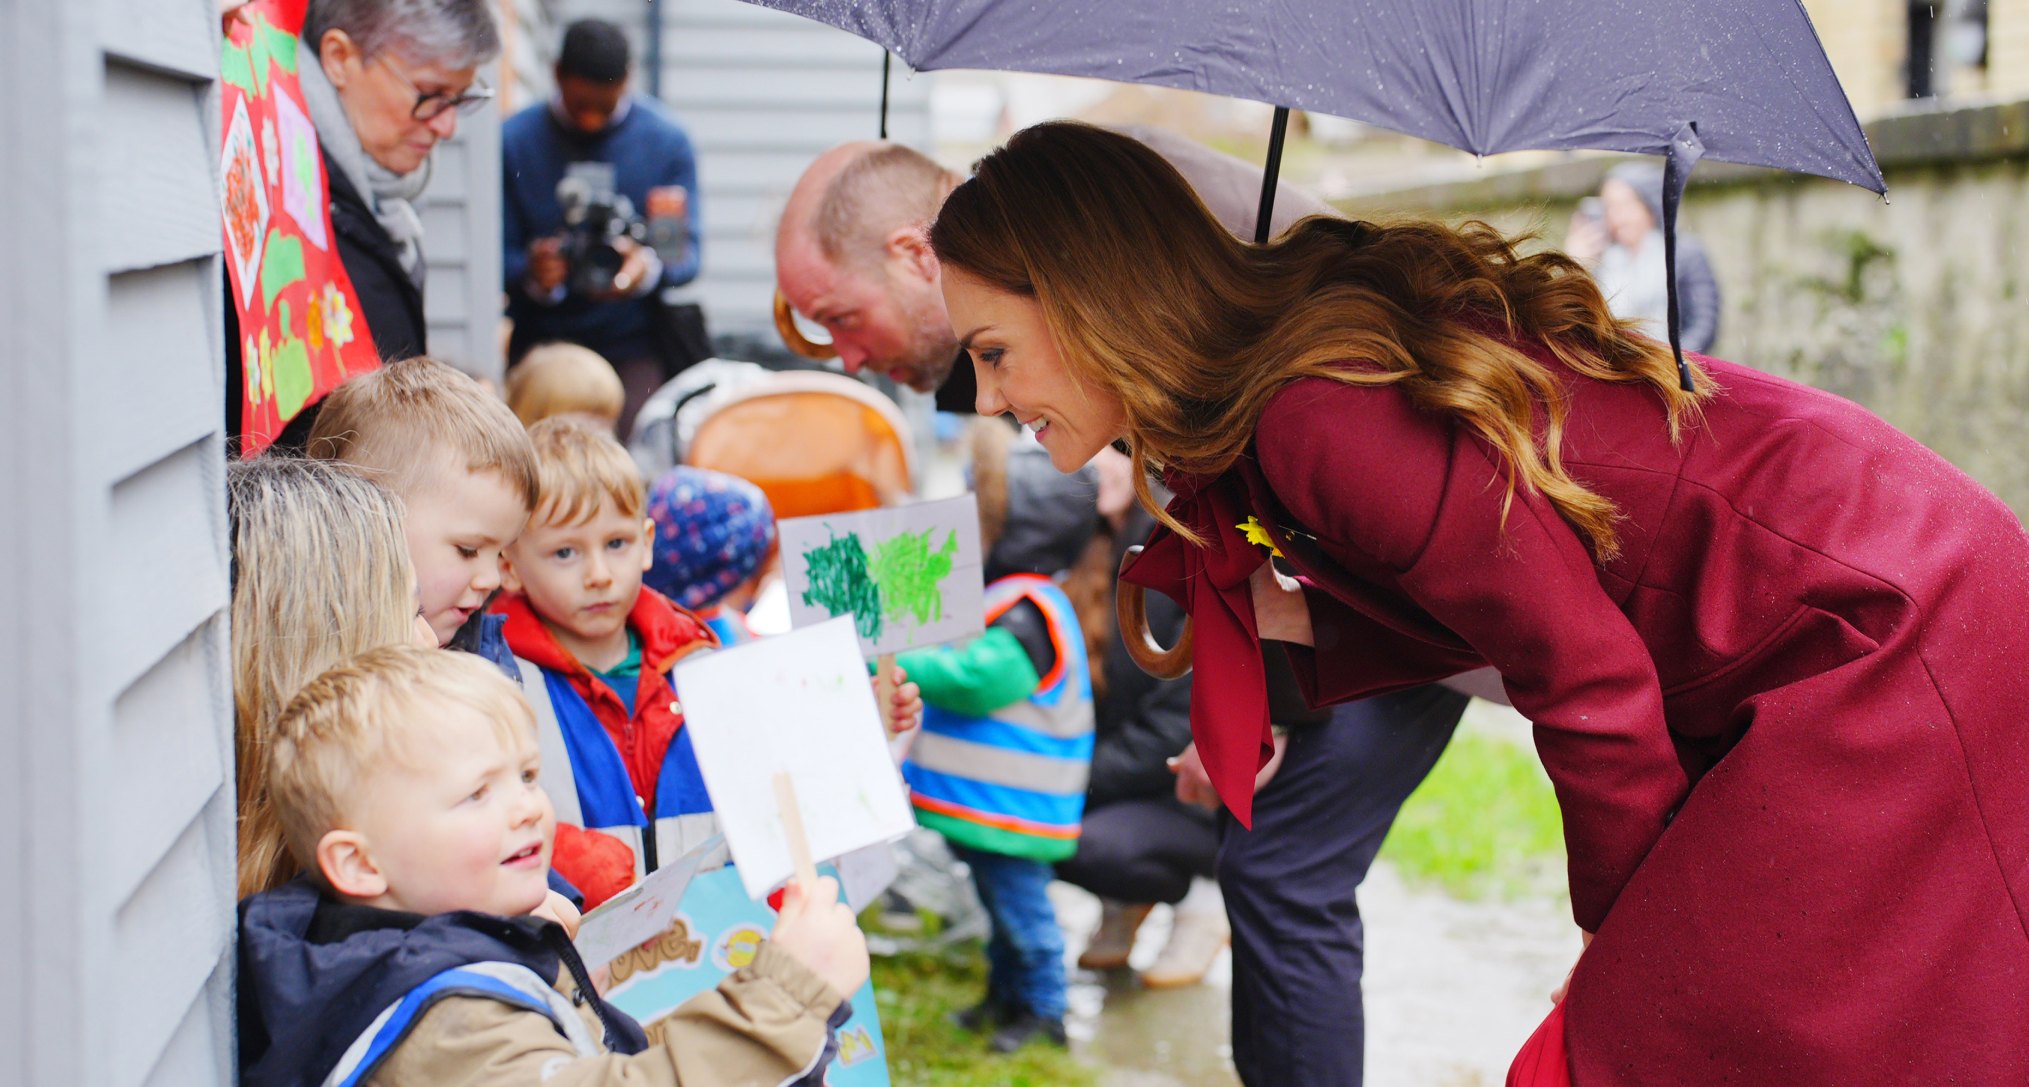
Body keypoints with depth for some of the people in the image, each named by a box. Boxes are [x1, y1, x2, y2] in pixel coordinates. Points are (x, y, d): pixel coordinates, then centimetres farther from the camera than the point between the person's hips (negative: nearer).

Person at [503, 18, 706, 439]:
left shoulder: (666, 140, 2)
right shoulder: (514, 140, 2)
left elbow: (685, 251, 1)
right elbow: (502, 257, 3)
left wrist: (648, 267, -22)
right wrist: (532, 275, -21)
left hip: (636, 339, -1)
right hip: (544, 338, 1)